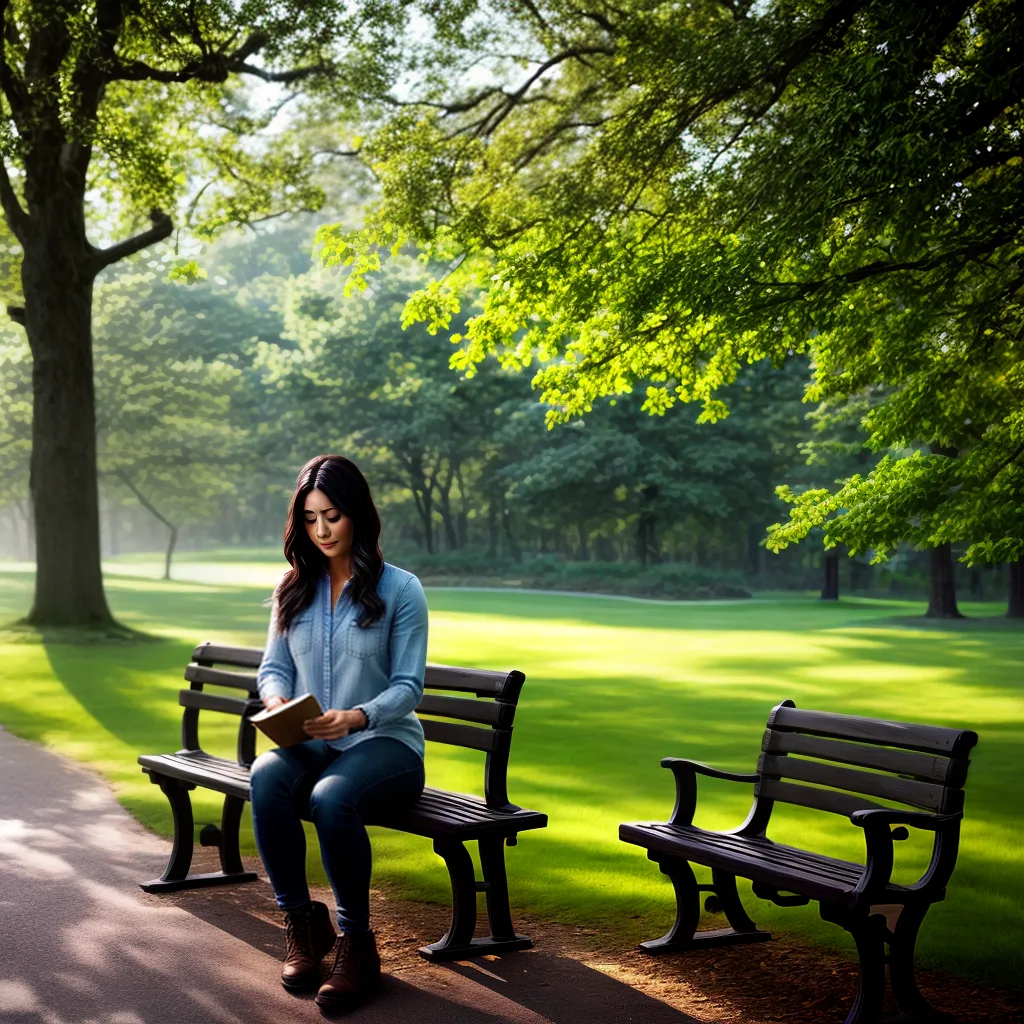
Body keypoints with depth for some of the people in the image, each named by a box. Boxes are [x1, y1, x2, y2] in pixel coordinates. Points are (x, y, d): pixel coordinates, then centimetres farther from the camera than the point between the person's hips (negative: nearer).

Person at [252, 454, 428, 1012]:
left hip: (384, 741, -3)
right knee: (266, 778, -33)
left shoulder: (400, 589, -2)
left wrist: (357, 716, -25)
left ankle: (357, 943, -19)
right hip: (309, 744, 4)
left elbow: (407, 686, -6)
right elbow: (274, 666, 12)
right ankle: (302, 924, -18)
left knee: (331, 798, -37)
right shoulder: (293, 588, 13)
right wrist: (276, 699, -13)